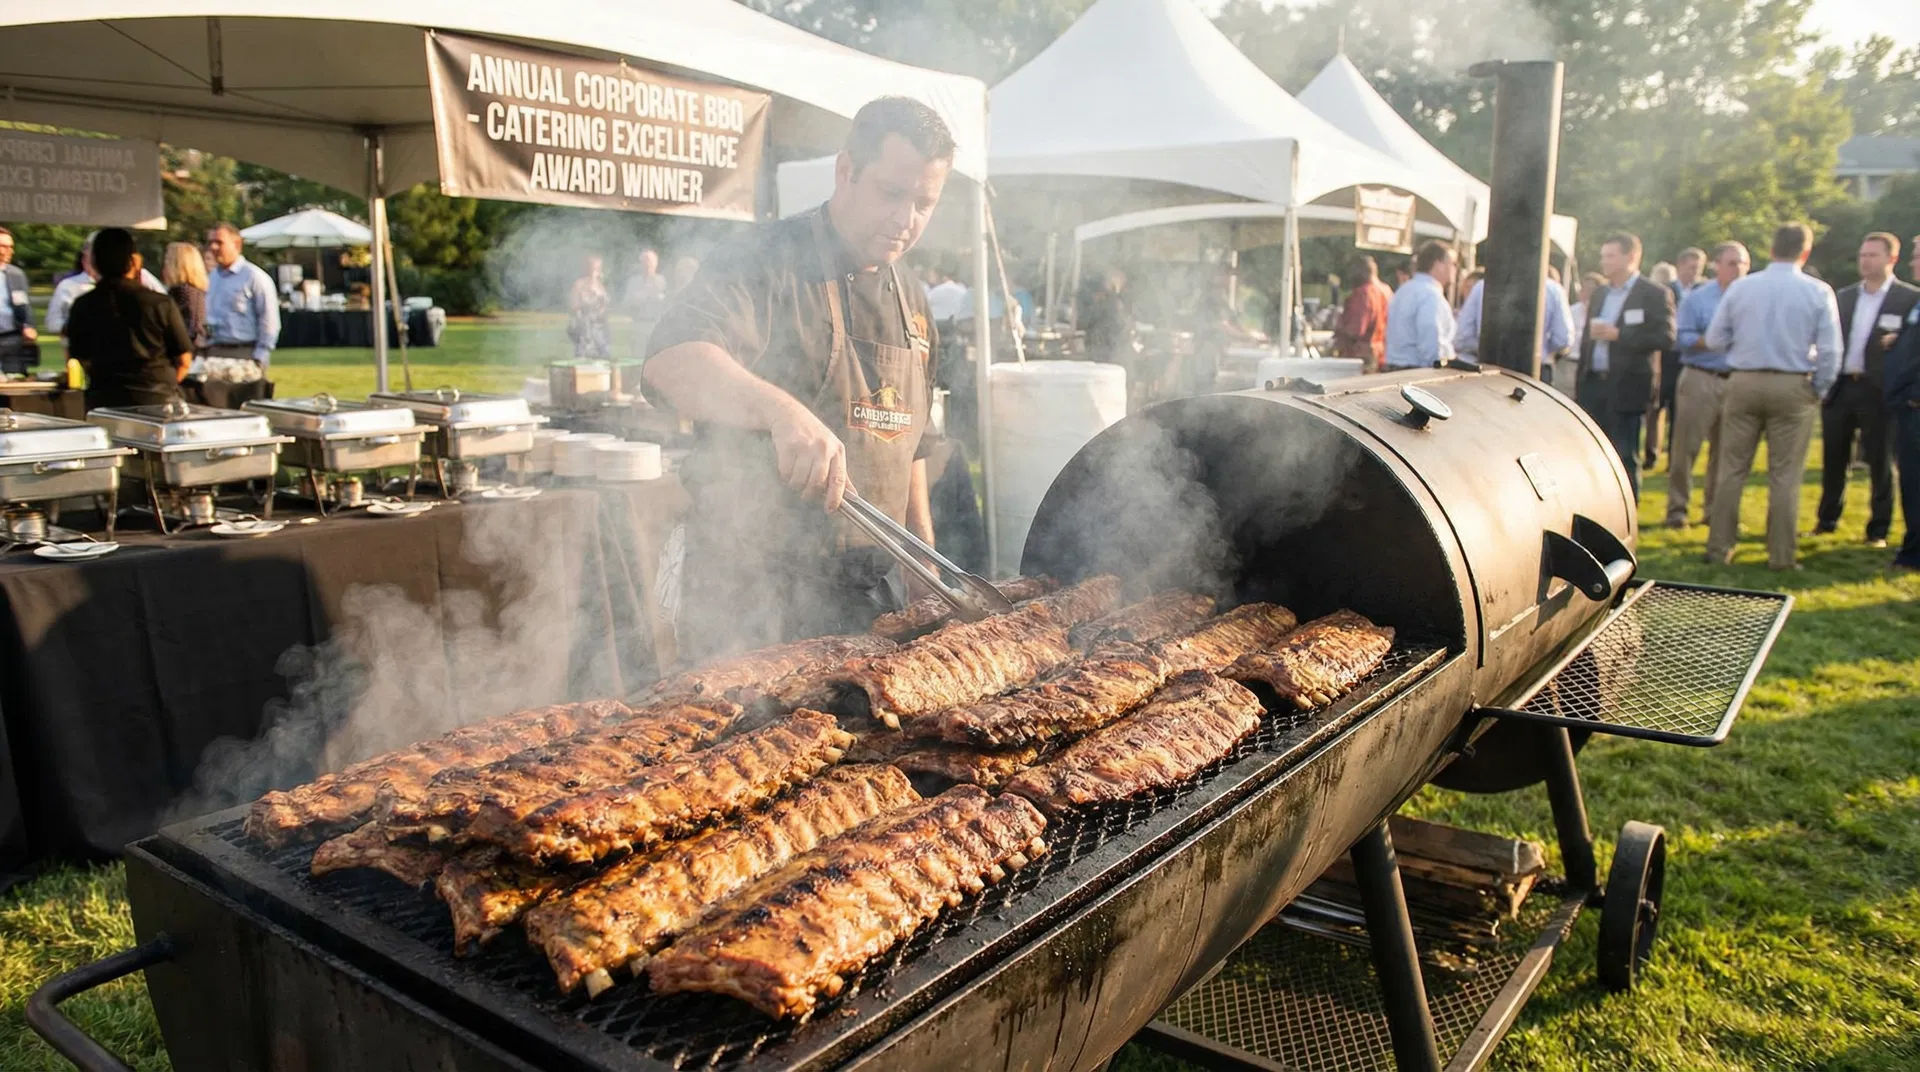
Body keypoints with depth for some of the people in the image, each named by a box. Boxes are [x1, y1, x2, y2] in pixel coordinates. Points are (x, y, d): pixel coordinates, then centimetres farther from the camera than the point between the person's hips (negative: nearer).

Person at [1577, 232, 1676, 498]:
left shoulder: (1654, 294, -2)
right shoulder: (1600, 294, 18)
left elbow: (1665, 336, -13)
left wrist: (1618, 335, -18)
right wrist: (1582, 381, 12)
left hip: (1627, 387, -6)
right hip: (1594, 384, 6)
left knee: (1625, 456, 0)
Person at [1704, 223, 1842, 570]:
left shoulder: (1740, 288, -2)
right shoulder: (1819, 292, -5)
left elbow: (1715, 340, 1)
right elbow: (1829, 351, -7)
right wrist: (1819, 391, 6)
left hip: (1743, 383, 1)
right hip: (1793, 386, -1)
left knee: (1731, 470, 9)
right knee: (1785, 476, 5)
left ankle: (1719, 547, 12)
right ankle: (1781, 555, 9)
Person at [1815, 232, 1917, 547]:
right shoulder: (1845, 296, 12)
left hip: (1877, 391, -4)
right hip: (1839, 387, 4)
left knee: (1880, 462, 4)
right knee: (1833, 459, 11)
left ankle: (1878, 529, 12)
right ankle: (1827, 519, 24)